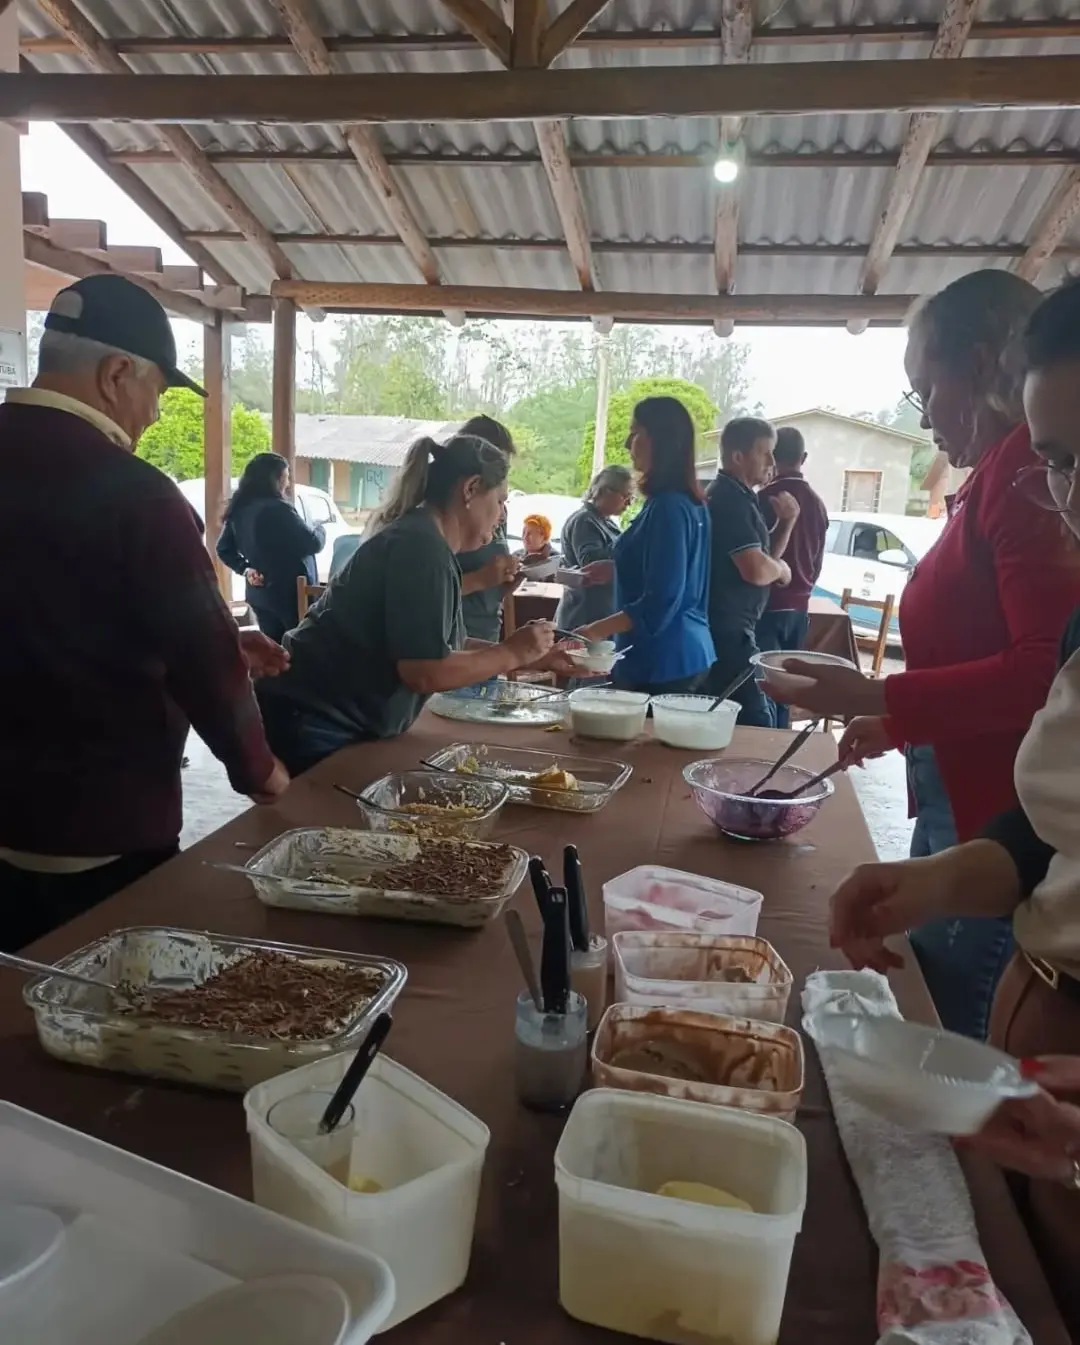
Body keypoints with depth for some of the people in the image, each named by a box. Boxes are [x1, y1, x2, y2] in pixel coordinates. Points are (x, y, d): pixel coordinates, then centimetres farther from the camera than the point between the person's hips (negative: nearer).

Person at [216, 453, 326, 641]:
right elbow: (312, 544, -15)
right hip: (290, 592, -8)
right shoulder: (277, 508, -19)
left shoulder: (238, 509, 6)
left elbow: (223, 548, 15)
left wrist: (245, 569, 7)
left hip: (259, 594, 8)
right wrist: (320, 529, 5)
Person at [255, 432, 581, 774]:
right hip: (309, 723, -10)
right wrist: (513, 653, -16)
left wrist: (535, 657, 11)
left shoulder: (429, 544, 9)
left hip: (345, 725, 10)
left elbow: (450, 648, 14)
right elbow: (424, 672, -28)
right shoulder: (420, 546, -22)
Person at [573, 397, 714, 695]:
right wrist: (616, 569, 21)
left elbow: (662, 601, -24)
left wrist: (596, 630, -24)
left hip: (661, 660, -10)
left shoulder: (668, 507, -19)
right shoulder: (686, 503, 12)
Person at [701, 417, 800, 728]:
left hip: (726, 626, 11)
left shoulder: (737, 497, 16)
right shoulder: (729, 499, -15)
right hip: (728, 629, -11)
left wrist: (787, 521, 7)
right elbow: (756, 569, -25)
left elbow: (764, 554, 22)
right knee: (754, 723, -10)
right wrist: (782, 568, -4)